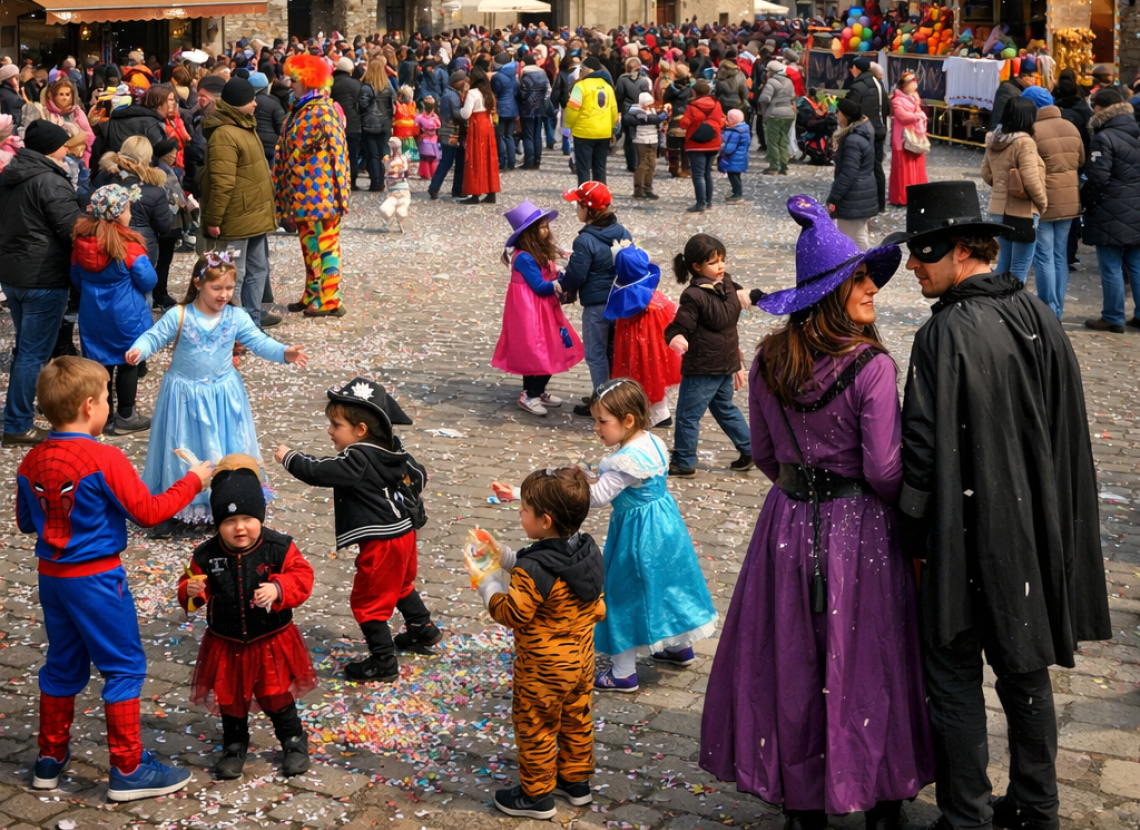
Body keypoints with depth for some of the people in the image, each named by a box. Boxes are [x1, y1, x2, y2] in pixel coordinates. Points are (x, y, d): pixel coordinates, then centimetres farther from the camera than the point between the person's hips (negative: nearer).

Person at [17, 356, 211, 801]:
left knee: (62, 666, 20)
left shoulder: (31, 463, 0)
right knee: (124, 667, 4)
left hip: (51, 576, 7)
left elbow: (25, 522, 11)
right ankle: (129, 770, 8)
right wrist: (192, 481, -5)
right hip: (96, 578, -7)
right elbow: (149, 512, -16)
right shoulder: (104, 459, -19)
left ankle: (50, 760, 30)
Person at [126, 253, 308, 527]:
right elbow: (153, 337, -10)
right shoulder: (178, 316, -13)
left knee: (225, 451, 10)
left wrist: (284, 352, -22)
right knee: (183, 452, 8)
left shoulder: (237, 317, -6)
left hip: (224, 395, 2)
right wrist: (138, 350, -31)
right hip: (185, 396, -2)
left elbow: (258, 342, -6)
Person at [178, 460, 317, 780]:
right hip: (226, 645, 2)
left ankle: (294, 742, 29)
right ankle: (234, 747, 35)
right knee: (230, 700, 14)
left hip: (271, 642, -2)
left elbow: (301, 577, -15)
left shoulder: (279, 548, -14)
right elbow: (191, 584, -2)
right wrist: (191, 592, -25)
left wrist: (279, 589, -32)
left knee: (277, 697, 8)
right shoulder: (206, 556, -10)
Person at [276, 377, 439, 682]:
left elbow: (317, 472, -25)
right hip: (404, 530, 10)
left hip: (382, 542, -10)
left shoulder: (358, 460, -23)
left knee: (367, 601, 3)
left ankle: (383, 663, 10)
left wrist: (289, 457, -10)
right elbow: (418, 475, 15)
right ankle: (423, 629, 48)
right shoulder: (393, 451, 3)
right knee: (400, 585, 31)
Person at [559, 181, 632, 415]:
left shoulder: (585, 241, -21)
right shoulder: (622, 232, 1)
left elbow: (576, 275, -17)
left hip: (596, 306, -7)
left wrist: (562, 285, 4)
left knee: (596, 353, 5)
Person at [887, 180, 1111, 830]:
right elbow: (1070, 430, 9)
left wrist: (914, 538, -7)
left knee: (955, 679, 6)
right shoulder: (1041, 318, 2)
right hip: (1037, 533, 7)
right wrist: (1052, 521, 17)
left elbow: (925, 448, -19)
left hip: (968, 539, -7)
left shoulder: (947, 335, -20)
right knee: (1026, 671, 19)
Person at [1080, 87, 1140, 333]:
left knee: (1111, 268, 0)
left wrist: (1085, 202, -3)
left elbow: (1097, 179, -19)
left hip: (1111, 216, -8)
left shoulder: (1104, 138, -15)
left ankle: (1113, 318, 6)